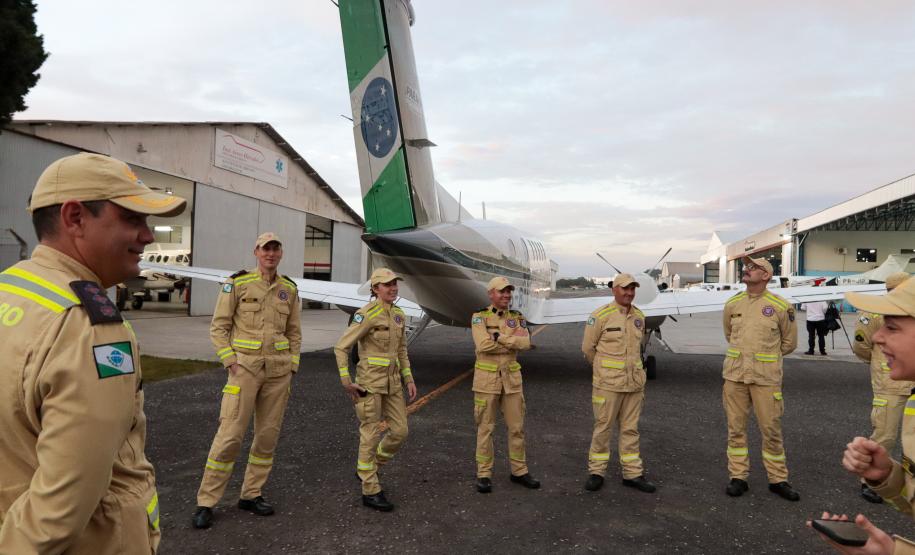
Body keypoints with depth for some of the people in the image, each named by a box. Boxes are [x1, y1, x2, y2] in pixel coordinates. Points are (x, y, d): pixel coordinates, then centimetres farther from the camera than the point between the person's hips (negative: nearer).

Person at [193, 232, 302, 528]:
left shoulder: (289, 289, 7)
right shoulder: (237, 283, -4)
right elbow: (219, 327, -3)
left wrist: (291, 370, 6)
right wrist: (230, 363, -11)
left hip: (278, 369, 4)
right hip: (245, 367, -4)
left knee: (268, 434, 8)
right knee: (230, 435, -5)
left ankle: (251, 495, 23)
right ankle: (205, 502, 8)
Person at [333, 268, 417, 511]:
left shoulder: (399, 315, 9)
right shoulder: (366, 314, -14)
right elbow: (341, 347, -13)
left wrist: (408, 380, 11)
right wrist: (345, 381, -16)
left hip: (392, 382, 7)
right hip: (370, 380, -7)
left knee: (400, 432, 8)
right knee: (371, 435, 1)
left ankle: (369, 468, 30)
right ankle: (370, 492, 14)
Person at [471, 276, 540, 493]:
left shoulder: (517, 317, 5)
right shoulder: (479, 317, -7)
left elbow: (525, 343, -11)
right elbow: (483, 345, -21)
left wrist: (499, 337, -18)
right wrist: (512, 340, -14)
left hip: (511, 377, 4)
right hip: (487, 378, -4)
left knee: (517, 426, 9)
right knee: (485, 427, 4)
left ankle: (519, 471, 24)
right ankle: (484, 474, 15)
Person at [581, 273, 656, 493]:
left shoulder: (639, 317, 7)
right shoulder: (601, 316, -9)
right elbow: (588, 347, -1)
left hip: (634, 382, 5)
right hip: (608, 383, -5)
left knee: (630, 429, 12)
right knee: (603, 427, 4)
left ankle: (632, 473, 22)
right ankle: (596, 472, 17)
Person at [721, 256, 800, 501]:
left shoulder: (780, 306, -5)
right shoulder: (732, 304, 4)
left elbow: (789, 342, 8)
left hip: (765, 376, -3)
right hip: (734, 374, 3)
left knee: (771, 428, 5)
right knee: (735, 427, 8)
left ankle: (778, 479, 22)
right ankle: (738, 477, 19)